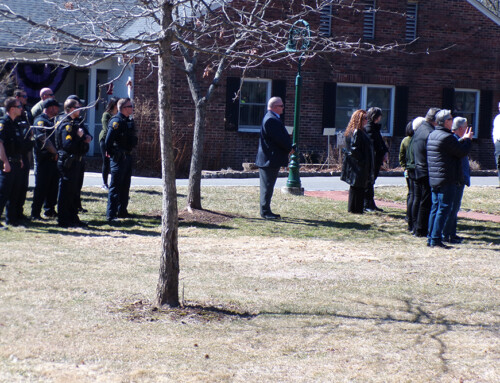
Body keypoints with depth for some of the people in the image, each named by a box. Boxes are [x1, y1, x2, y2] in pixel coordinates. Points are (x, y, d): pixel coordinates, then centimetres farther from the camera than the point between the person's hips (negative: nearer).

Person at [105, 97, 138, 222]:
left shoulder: (128, 121, 14)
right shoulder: (116, 121, -16)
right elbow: (109, 140, -20)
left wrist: (129, 155, 18)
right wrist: (111, 153, -16)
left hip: (127, 157, 9)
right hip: (119, 158, -9)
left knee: (125, 186, 16)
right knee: (115, 187, -7)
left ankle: (122, 211, 26)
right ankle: (111, 214, -6)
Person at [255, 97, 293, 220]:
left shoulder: (273, 118, 17)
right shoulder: (271, 120, -19)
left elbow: (282, 137, 19)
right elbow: (279, 138, -21)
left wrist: (288, 148, 7)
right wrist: (289, 149, -7)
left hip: (271, 159, 11)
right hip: (271, 159, -11)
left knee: (268, 186, 14)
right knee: (267, 186, -6)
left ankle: (266, 211, 19)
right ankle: (265, 211, -2)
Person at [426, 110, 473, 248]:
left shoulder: (432, 135, 13)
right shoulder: (447, 137, -17)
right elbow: (462, 152, -12)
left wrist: (463, 139, 18)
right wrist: (467, 139, 4)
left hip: (433, 179, 9)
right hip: (446, 179, -9)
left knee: (435, 208, 14)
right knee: (443, 209, -5)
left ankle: (431, 237, 16)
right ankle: (436, 239, -7)